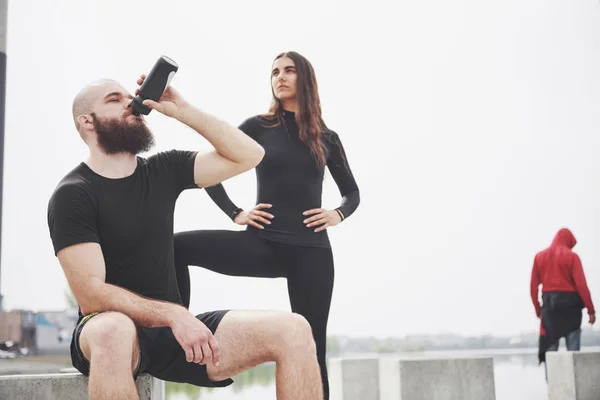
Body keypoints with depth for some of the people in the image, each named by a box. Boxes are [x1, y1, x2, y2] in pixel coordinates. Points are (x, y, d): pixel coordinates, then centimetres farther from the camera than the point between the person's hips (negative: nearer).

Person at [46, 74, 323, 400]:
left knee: (293, 330, -16)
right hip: (109, 330, -5)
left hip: (175, 330, 5)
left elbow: (249, 155, 5)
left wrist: (181, 110, -2)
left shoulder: (163, 170, 9)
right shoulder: (71, 195, -7)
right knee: (113, 332, -44)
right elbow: (91, 294, -17)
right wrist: (175, 315, -27)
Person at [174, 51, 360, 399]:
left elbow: (353, 192, 20)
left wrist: (338, 214, 0)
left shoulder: (327, 138, 10)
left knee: (312, 348, 2)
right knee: (179, 246, -20)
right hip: (263, 243, 0)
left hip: (311, 250, 0)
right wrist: (236, 213, -2)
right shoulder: (258, 126, 6)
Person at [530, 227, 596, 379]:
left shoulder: (539, 257, 8)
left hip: (549, 305, 3)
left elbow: (534, 287, 6)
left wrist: (538, 309, 14)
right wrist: (591, 309, -5)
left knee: (550, 350, 5)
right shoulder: (572, 256, -3)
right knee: (573, 350, 1)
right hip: (570, 305, -3)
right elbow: (581, 285, -9)